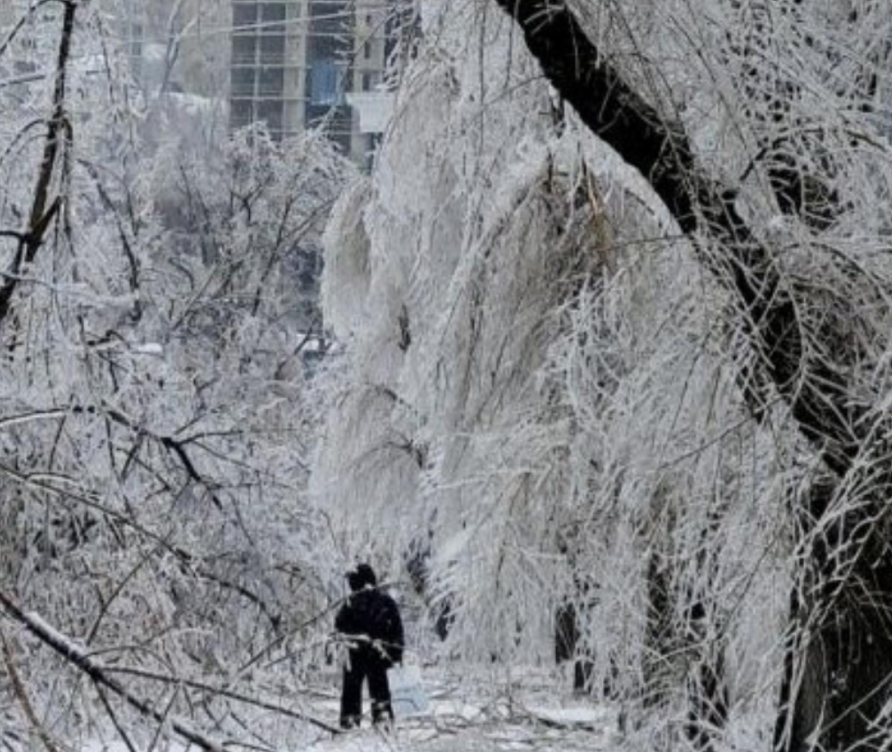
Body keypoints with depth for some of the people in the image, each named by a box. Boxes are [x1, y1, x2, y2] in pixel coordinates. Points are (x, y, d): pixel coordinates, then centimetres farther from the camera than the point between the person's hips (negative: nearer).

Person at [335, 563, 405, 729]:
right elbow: (397, 628, 7)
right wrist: (397, 651, 10)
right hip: (380, 651, 3)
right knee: (379, 686, 11)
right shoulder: (386, 600, 6)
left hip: (358, 649, -3)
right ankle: (383, 714, 5)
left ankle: (350, 718, -1)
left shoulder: (354, 600, -5)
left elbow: (339, 624, -5)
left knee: (352, 686, 3)